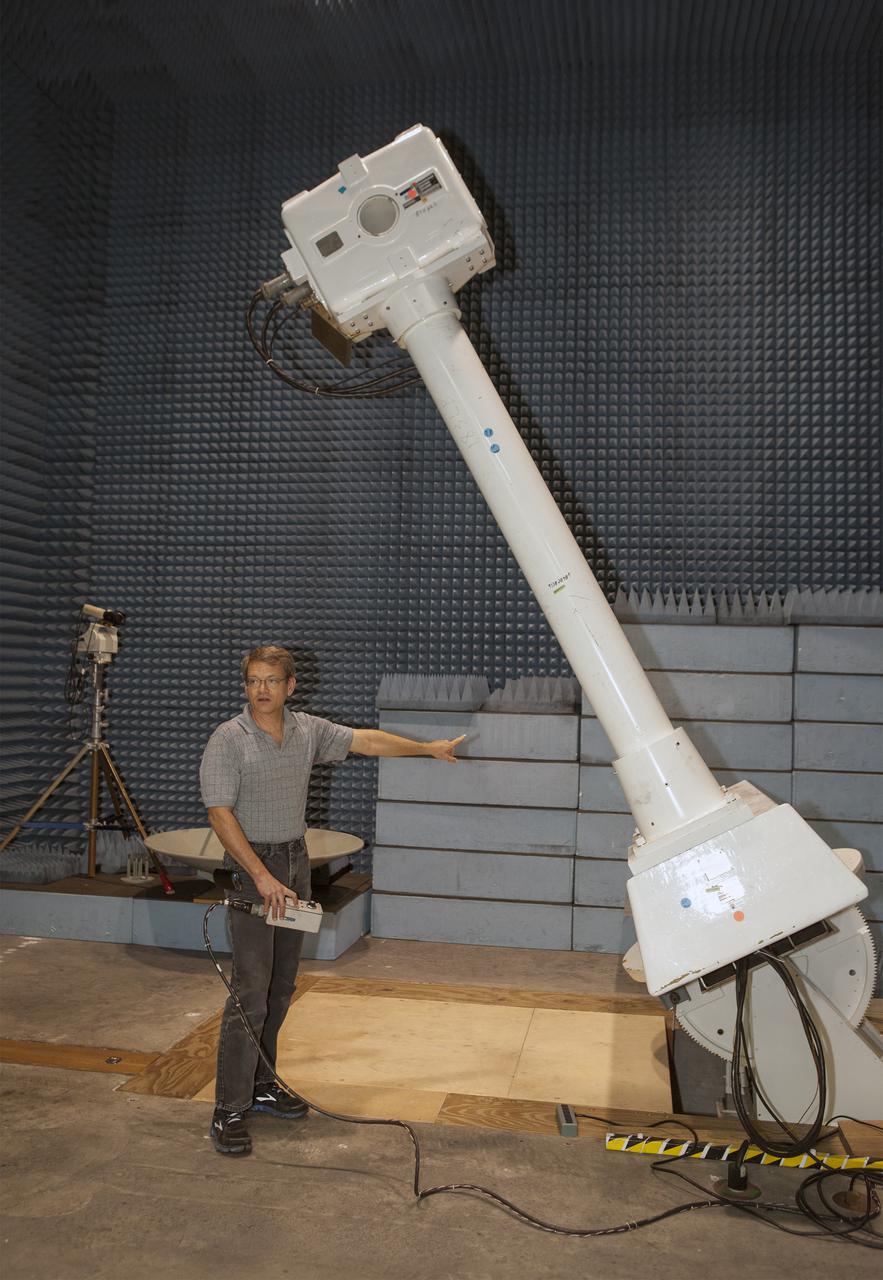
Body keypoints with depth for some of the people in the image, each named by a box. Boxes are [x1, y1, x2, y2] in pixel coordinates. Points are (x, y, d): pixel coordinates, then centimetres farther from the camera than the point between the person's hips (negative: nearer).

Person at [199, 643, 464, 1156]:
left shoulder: (308, 730, 5)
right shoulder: (228, 740, -11)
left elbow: (365, 740, 14)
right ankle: (230, 1110, 1)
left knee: (281, 989, 13)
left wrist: (428, 748, 19)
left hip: (296, 864, 6)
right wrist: (262, 876, -23)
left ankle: (261, 1085, 26)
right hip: (251, 868, -6)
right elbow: (221, 814, -16)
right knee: (251, 992, -9)